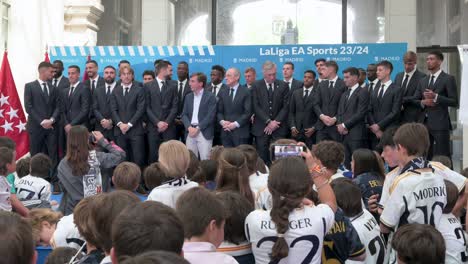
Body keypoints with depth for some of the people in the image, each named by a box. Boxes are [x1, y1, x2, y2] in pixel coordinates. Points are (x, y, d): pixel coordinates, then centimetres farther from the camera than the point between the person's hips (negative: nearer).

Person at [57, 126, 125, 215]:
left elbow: (62, 188, 4)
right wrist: (103, 141, 10)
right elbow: (120, 154, 4)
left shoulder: (63, 165, -8)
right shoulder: (96, 157, -10)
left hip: (71, 211, 1)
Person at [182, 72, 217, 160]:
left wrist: (198, 128, -13)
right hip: (190, 132, 5)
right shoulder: (188, 97, 15)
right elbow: (184, 114, 10)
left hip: (204, 133, -5)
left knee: (205, 160, -8)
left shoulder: (210, 96, -2)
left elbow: (210, 116, -9)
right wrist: (189, 127, -8)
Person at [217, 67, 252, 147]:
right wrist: (222, 121, -7)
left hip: (240, 132, -4)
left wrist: (236, 124, -14)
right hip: (225, 132, 4)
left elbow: (248, 112, -6)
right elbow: (219, 111, 12)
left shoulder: (246, 92, 0)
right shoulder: (222, 93, 14)